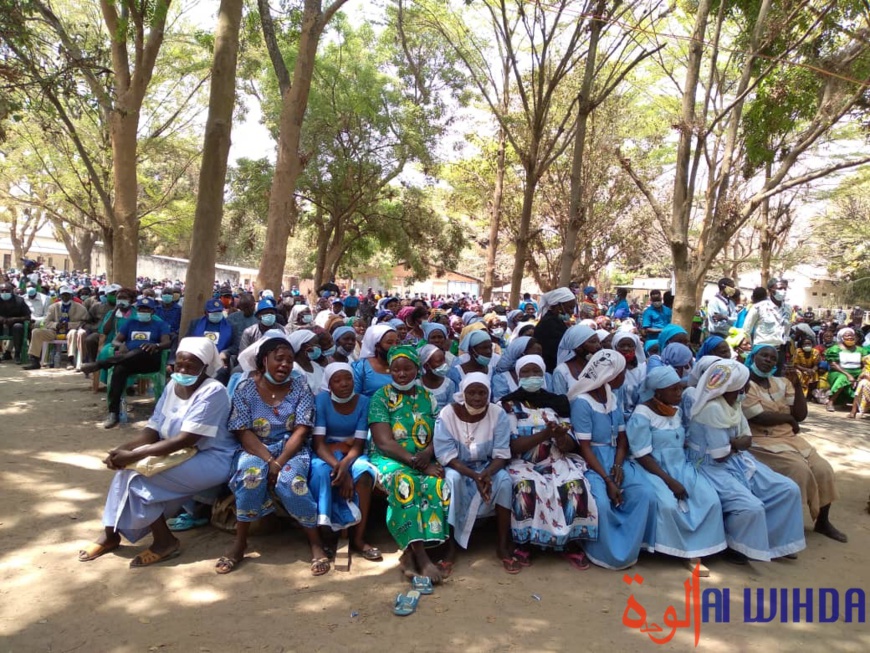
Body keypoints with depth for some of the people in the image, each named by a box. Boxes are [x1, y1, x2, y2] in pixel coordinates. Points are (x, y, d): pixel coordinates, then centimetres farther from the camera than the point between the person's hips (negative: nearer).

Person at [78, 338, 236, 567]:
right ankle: (111, 532, 3)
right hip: (179, 454, 8)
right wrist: (123, 450, -16)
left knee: (138, 474, -21)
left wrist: (134, 455, -26)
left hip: (211, 460, -8)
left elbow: (185, 440, -26)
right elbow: (152, 430, 2)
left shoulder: (212, 392, -20)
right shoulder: (173, 386, 5)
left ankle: (165, 541, -7)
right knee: (126, 466, -12)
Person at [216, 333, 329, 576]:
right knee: (251, 474, -33)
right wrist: (269, 460, -22)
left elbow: (302, 429, -9)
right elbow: (243, 432, -9)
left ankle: (315, 542, -15)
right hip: (256, 449, 1)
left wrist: (280, 462, -21)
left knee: (290, 480, -32)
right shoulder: (245, 388, -3)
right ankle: (240, 542, -14)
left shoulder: (300, 386, -3)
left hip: (292, 448, 0)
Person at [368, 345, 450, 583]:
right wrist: (418, 464, -19)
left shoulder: (428, 397, 12)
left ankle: (410, 553, -25)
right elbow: (385, 443, -10)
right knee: (404, 481, -37)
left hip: (425, 462, 3)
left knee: (437, 484, -31)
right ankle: (421, 557, -35)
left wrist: (427, 455, -18)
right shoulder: (381, 397, 0)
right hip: (389, 460, -3)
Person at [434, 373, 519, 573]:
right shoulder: (447, 414, -17)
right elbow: (447, 456, -19)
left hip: (487, 466, 2)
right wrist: (474, 476, -32)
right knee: (453, 479, -33)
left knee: (504, 480, -27)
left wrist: (487, 473, -35)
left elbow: (501, 454, -14)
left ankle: (503, 545, -14)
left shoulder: (498, 414, -13)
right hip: (457, 467, -1)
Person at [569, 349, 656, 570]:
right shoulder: (582, 402, -15)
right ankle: (609, 553, -4)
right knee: (601, 502, -31)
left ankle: (627, 549, -2)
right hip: (591, 462, -6)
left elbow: (622, 438, 9)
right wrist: (608, 481, -21)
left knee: (645, 494, -18)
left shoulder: (613, 398, 8)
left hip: (615, 459, 7)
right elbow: (585, 448, -16)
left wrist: (618, 465, -10)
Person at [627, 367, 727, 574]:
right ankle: (674, 548, -5)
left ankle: (695, 552, -8)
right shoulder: (641, 416, -14)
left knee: (711, 500, -17)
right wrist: (669, 480, -22)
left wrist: (681, 474, -1)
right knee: (668, 505, -32)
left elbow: (683, 443, 14)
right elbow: (642, 457, -17)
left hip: (681, 466, 7)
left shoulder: (677, 411, 9)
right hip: (654, 470, -7)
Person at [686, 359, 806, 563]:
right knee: (752, 507, -27)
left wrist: (731, 443, -15)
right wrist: (737, 444, -4)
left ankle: (776, 541, 17)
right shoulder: (712, 408, -26)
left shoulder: (733, 403, 4)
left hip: (738, 461, 9)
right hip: (713, 468, -9)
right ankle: (732, 547, 2)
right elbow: (720, 456, -24)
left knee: (789, 490, 1)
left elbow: (747, 440, 7)